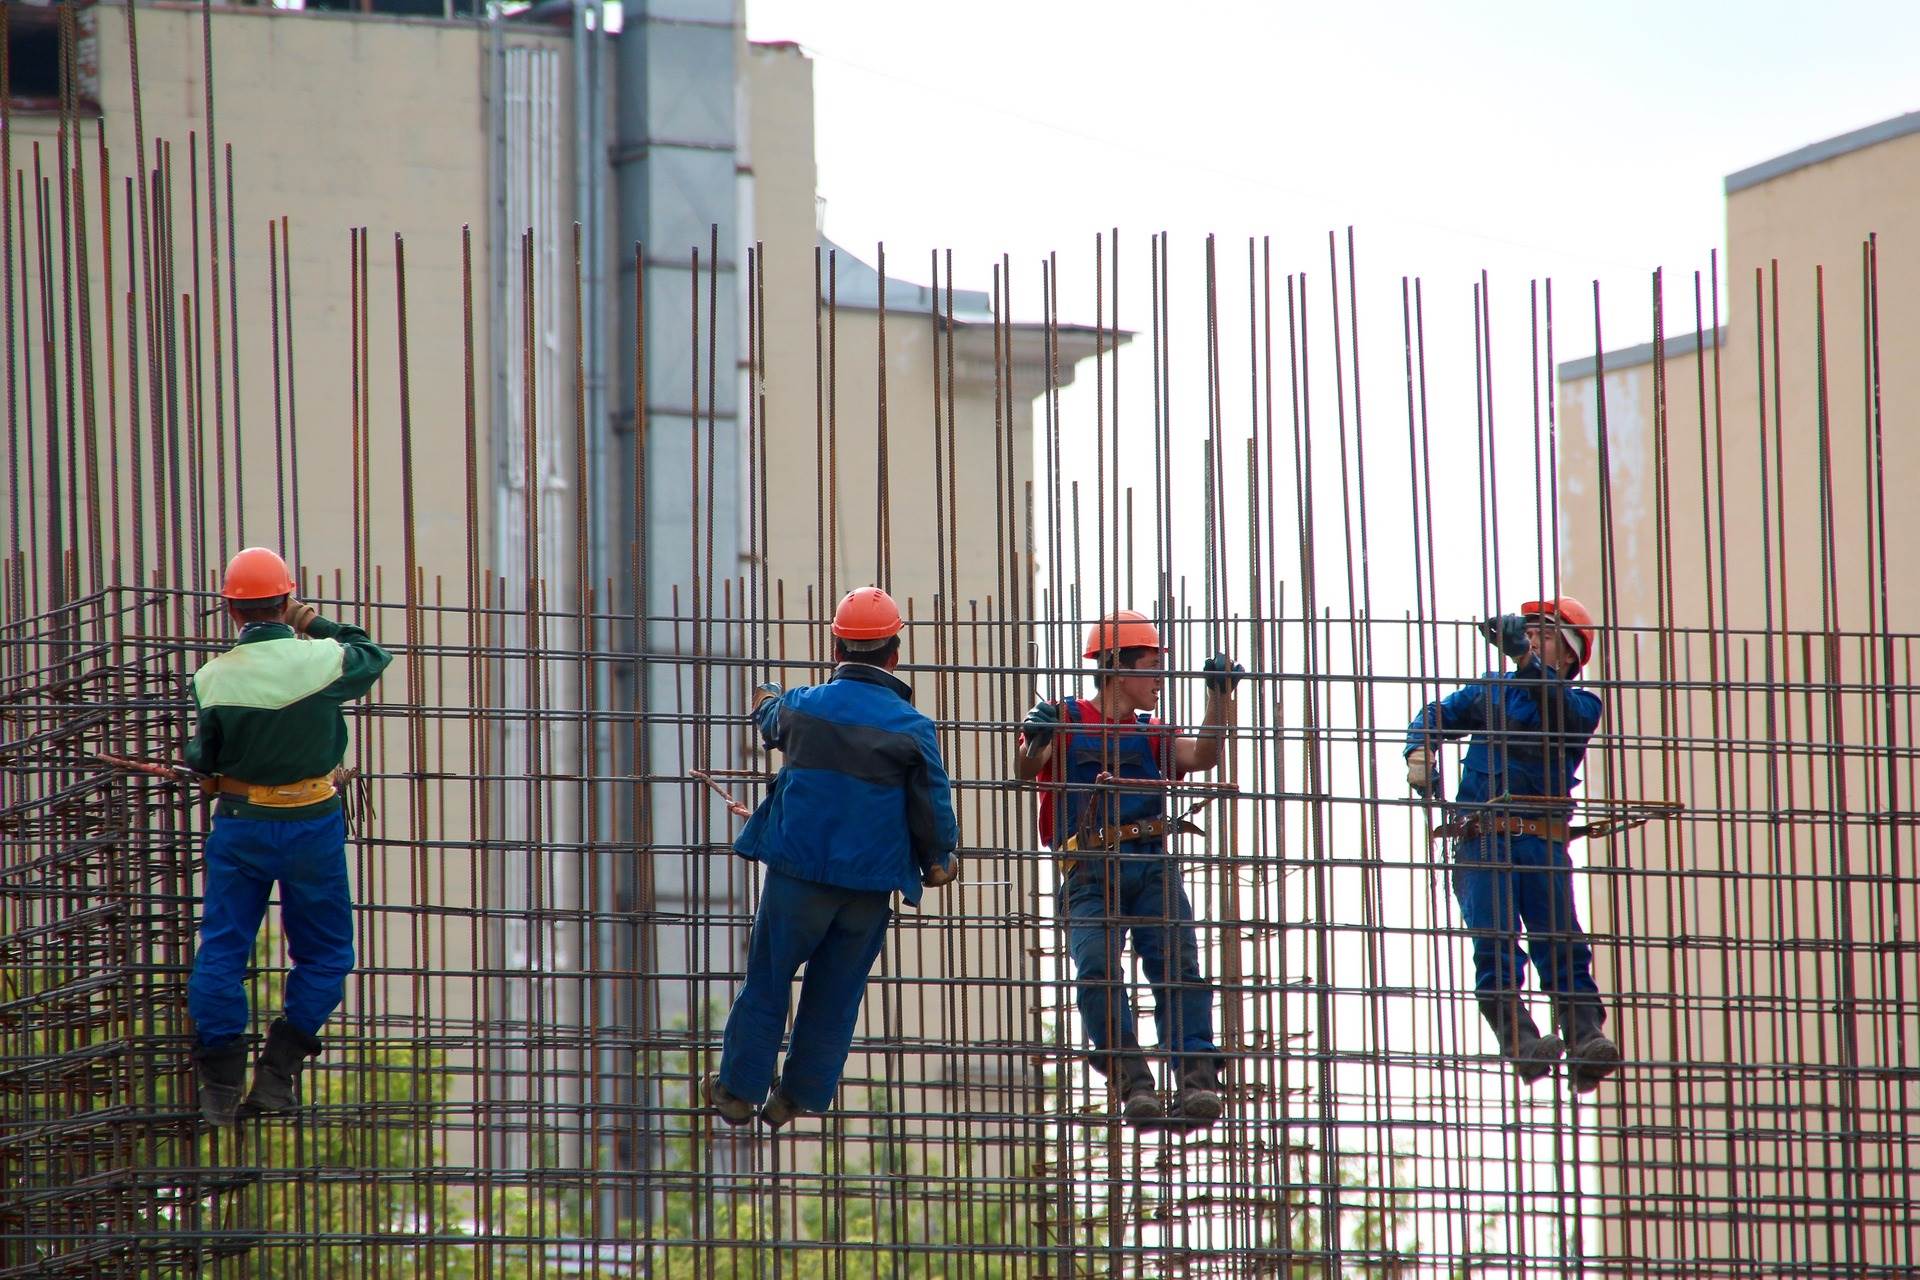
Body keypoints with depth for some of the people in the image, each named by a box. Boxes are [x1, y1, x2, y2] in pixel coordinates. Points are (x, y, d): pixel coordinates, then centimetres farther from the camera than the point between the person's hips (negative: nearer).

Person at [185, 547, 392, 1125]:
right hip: (312, 824, -1)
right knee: (324, 954, 14)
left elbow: (202, 760, 1)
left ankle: (220, 1084, 9)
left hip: (239, 825, 1)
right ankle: (277, 1072, 5)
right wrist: (318, 624, 15)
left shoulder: (212, 680, -11)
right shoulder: (323, 660, -14)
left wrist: (194, 755, 23)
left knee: (221, 952, 11)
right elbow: (374, 656, 8)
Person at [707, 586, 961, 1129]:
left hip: (799, 871, 0)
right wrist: (938, 860, 18)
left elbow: (772, 722, 24)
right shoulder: (912, 727, -6)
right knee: (836, 993, 11)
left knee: (767, 982, 10)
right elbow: (934, 805, -1)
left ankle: (740, 1089, 14)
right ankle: (801, 1098, 16)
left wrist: (767, 702, 49)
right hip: (872, 885, 0)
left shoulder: (801, 707, -1)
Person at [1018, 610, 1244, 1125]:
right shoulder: (1066, 720, 11)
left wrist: (1220, 696, -5)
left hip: (1152, 864, 3)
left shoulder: (1152, 736, 23)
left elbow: (1204, 756, 6)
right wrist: (1034, 743, -26)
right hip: (1090, 873, -3)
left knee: (1177, 961, -15)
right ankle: (1132, 1083, -22)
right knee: (1096, 968, -22)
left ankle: (1196, 1079, -23)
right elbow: (1026, 773, -4)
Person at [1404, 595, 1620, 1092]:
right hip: (1482, 841, 1)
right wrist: (1419, 752, 0)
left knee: (1564, 947, -13)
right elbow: (1438, 715, 23)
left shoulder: (1581, 703, 11)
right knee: (1495, 948, -16)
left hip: (1544, 843, -1)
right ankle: (1522, 1043, -26)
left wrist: (1527, 658, -25)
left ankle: (1586, 1041, -25)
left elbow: (1562, 711, -12)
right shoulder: (1492, 688, 22)